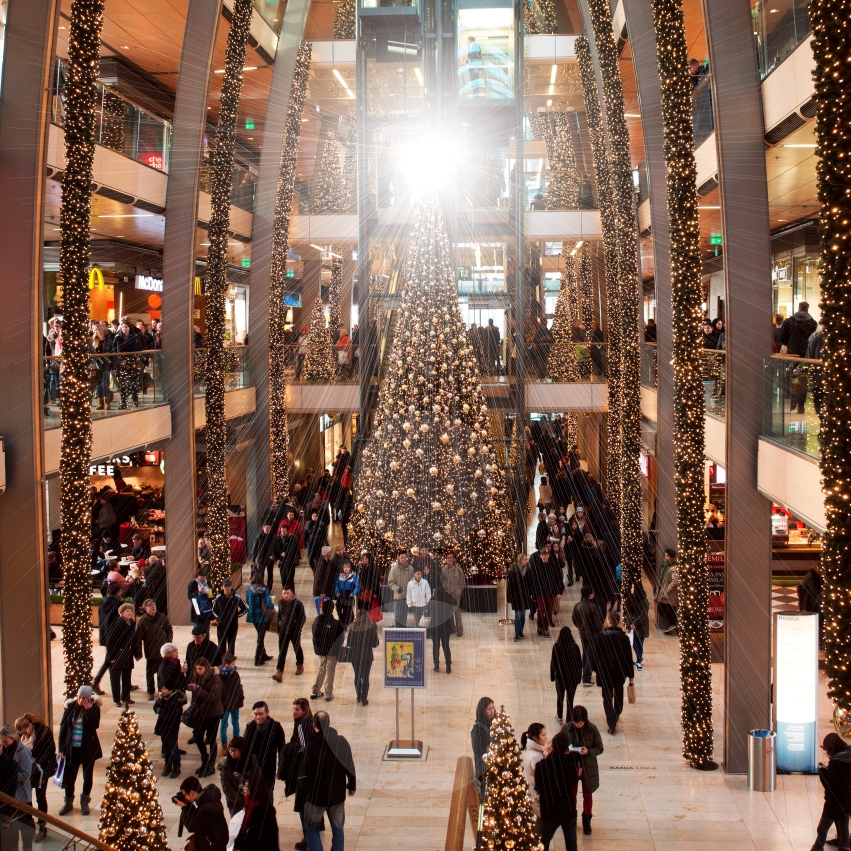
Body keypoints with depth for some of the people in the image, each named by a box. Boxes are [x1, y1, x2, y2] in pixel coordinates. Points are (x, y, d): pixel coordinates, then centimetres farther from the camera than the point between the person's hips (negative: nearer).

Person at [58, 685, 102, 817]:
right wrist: (61, 748, -2)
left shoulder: (94, 708, -10)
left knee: (88, 775, 11)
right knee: (69, 775, 8)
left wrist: (88, 710, -28)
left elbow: (94, 726, -23)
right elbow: (63, 726, -1)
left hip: (88, 748, -1)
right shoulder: (70, 707, -5)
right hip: (72, 747, 1)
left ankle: (85, 802, 28)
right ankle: (68, 802, 26)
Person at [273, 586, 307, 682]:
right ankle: (279, 673, -8)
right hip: (283, 631, 3)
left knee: (297, 648, 16)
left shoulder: (298, 604, -14)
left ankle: (300, 666, 39)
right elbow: (279, 617, 12)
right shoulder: (281, 603, 1)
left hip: (294, 631, -3)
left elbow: (303, 618, -11)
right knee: (282, 652, -2)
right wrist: (279, 630, 12)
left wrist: (298, 630, -15)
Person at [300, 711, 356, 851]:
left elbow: (307, 773, -16)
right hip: (338, 795, 3)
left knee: (311, 828, 15)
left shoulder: (312, 745, -19)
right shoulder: (341, 741, -8)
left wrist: (305, 790, 2)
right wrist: (352, 786, 15)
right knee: (337, 829, 17)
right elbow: (350, 767, -1)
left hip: (317, 795, -3)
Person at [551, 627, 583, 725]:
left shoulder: (556, 647, -14)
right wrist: (579, 677, 6)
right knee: (570, 699, 7)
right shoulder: (575, 647, -12)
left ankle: (559, 717, 35)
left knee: (560, 697, 21)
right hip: (572, 677, -1)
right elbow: (579, 663, -5)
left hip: (560, 676, 1)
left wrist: (552, 676, 4)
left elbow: (553, 662, -8)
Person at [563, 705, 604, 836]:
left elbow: (600, 748, -10)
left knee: (587, 795, 17)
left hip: (588, 767, -1)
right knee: (571, 794, 18)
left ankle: (586, 821, 38)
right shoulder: (567, 728, -15)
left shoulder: (592, 729, -18)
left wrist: (588, 751, -28)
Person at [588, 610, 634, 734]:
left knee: (607, 698, 6)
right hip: (620, 673, 2)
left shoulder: (600, 637, -14)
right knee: (618, 695, 25)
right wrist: (630, 676, 3)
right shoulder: (624, 638, -10)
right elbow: (629, 658, -6)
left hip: (605, 673, -2)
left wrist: (596, 669, 11)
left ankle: (612, 723, -7)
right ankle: (616, 716, 45)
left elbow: (594, 656, -7)